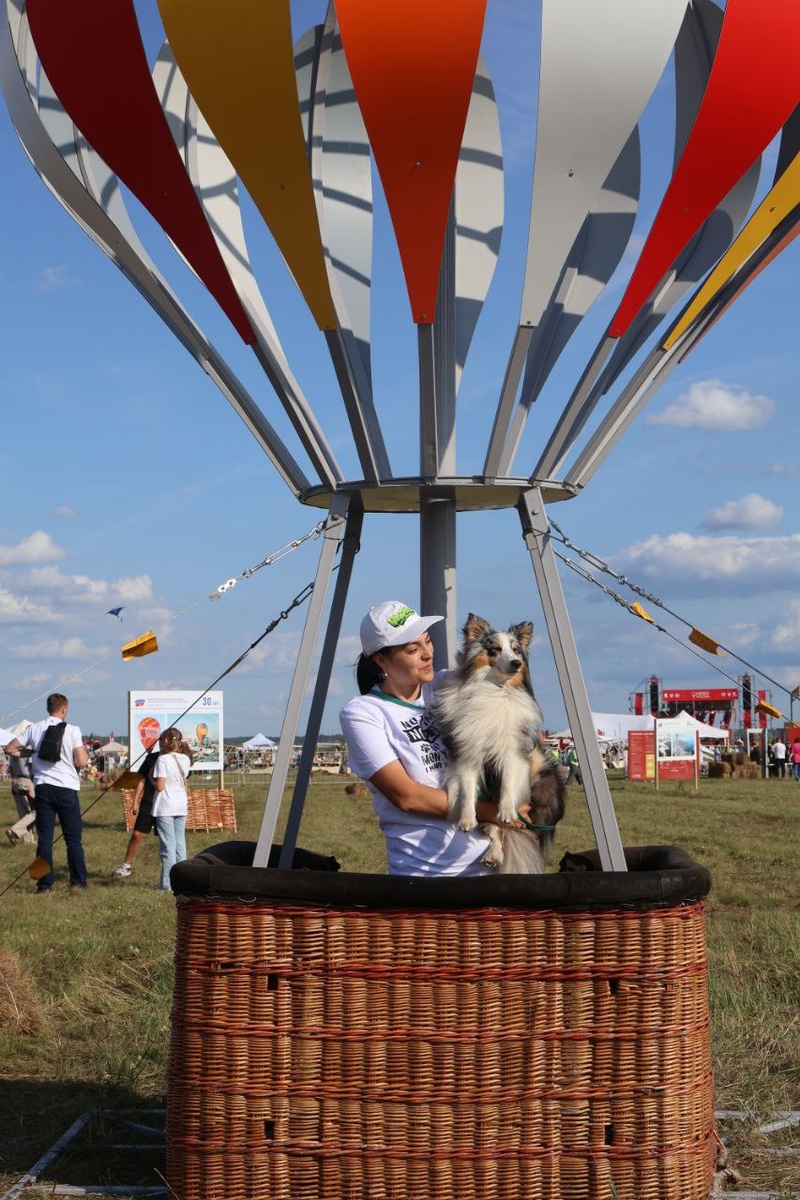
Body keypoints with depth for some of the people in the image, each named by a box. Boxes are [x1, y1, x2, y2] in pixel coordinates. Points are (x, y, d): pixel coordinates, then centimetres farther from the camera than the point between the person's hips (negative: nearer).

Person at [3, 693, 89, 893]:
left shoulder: (34, 729, 3)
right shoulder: (72, 731, -6)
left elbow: (10, 749, 6)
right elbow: (81, 762, -10)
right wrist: (85, 751, 11)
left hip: (43, 788, 2)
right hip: (66, 788, -2)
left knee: (44, 837, 5)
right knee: (73, 837, 8)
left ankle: (45, 884, 4)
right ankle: (79, 880, 13)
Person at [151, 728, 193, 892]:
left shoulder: (163, 760, -13)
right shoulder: (185, 759, 6)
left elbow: (160, 786, -17)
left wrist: (151, 777, 1)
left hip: (165, 807, -6)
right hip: (182, 806, 6)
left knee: (168, 846, -5)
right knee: (180, 844, 11)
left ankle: (166, 884, -3)